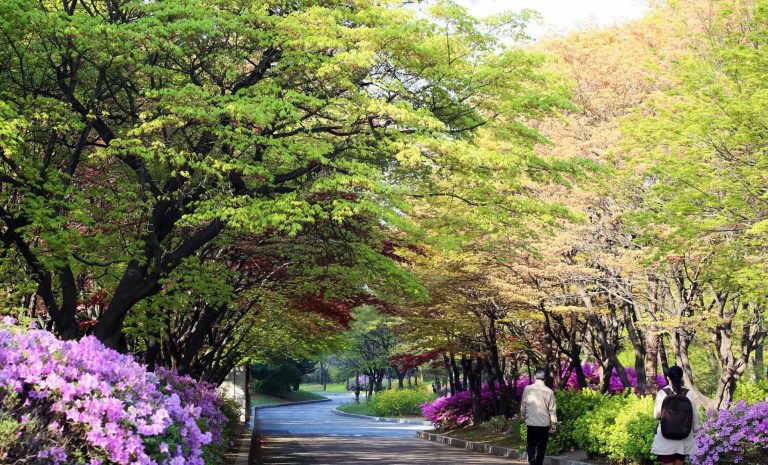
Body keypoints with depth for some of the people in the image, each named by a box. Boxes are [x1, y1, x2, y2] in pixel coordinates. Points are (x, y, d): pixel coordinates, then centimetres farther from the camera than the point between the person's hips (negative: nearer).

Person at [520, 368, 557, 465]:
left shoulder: (527, 389, -7)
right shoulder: (549, 391, -8)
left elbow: (523, 405, 0)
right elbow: (552, 409, -4)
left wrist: (523, 418, 15)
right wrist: (553, 425, 5)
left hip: (531, 422, 0)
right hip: (544, 423, 0)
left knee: (531, 445, 9)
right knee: (541, 447, 11)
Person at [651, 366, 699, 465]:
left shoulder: (662, 393, -12)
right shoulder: (689, 393, -8)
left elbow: (657, 415, -2)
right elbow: (694, 415, 0)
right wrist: (695, 428, 16)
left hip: (666, 438, -2)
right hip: (684, 438, 2)